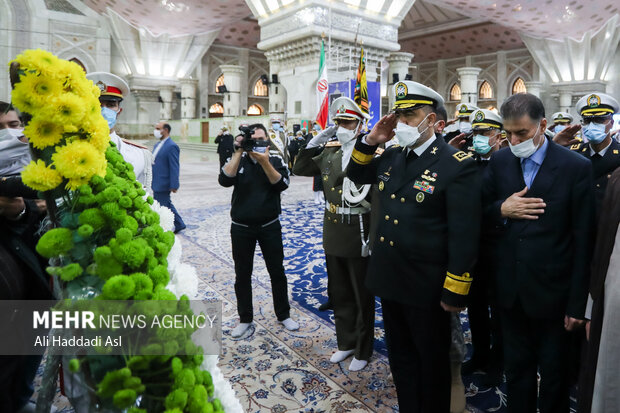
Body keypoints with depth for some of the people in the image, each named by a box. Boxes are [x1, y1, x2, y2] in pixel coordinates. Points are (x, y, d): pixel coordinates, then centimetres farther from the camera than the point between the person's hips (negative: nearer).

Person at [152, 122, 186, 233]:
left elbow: (174, 167, -19)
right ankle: (179, 224, 29)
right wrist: (152, 182, 19)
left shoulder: (171, 146, -16)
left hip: (163, 184, -9)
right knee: (167, 205, 17)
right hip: (156, 183, 9)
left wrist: (174, 185, -21)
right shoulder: (157, 145, 13)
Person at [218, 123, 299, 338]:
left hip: (269, 225, 0)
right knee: (242, 275, 11)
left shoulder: (275, 159, -2)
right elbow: (225, 180, -19)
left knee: (277, 271, 10)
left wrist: (264, 162, -28)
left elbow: (282, 184, -17)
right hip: (241, 227, 1)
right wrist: (239, 152, -22)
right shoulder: (237, 158, -1)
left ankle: (283, 315, 28)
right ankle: (245, 318, 28)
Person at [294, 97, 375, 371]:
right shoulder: (329, 153, 6)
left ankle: (363, 350, 29)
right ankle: (346, 343, 38)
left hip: (358, 238, -6)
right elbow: (300, 169, 13)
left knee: (362, 299, 11)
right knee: (339, 296, 19)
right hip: (333, 238, 6)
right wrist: (316, 142, 3)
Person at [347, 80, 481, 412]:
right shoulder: (391, 157, 5)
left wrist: (455, 292, -16)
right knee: (400, 356, 22)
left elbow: (464, 234, -17)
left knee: (432, 360, 16)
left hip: (427, 286, -6)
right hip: (389, 279, 7)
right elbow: (356, 176, 19)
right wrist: (370, 141, 1)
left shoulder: (457, 165, -16)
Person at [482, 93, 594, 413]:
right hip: (510, 289, 3)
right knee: (516, 368, 20)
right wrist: (502, 210, -17)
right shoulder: (499, 162, 0)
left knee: (554, 373, 17)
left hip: (551, 290, -3)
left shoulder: (576, 167, -11)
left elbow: (583, 240, -10)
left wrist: (578, 303, -9)